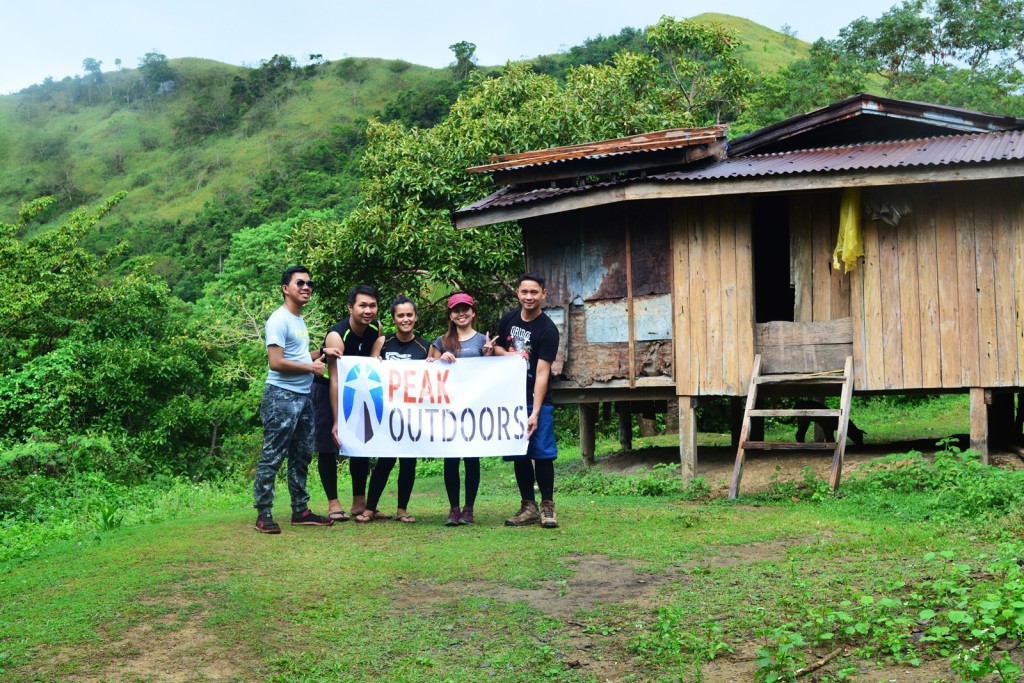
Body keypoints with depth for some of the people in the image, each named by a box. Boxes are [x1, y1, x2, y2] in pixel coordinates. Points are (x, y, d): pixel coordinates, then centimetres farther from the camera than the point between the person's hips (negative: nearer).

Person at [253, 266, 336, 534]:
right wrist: (311, 367, -12)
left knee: (302, 456, 13)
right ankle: (263, 515, 0)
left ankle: (300, 510, 21)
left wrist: (319, 355, 9)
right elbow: (276, 362, -19)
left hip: (303, 397, 10)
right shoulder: (279, 320, -11)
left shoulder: (299, 320, 17)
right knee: (272, 457, -5)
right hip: (282, 397, -10)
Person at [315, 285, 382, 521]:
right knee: (328, 446, -7)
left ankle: (359, 502, 15)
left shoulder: (376, 328, -10)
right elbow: (335, 380, -32)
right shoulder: (337, 335, -28)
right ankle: (333, 503, 1)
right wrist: (336, 421, -34)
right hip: (326, 388, -6)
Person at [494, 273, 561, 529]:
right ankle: (528, 507, 15)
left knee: (542, 454, -6)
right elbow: (497, 347, 21)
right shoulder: (508, 319, 6)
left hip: (537, 401, -5)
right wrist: (508, 355, -5)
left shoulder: (547, 330, -11)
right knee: (519, 454, 7)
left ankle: (547, 507, 5)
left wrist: (535, 413, -23)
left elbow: (542, 373, -17)